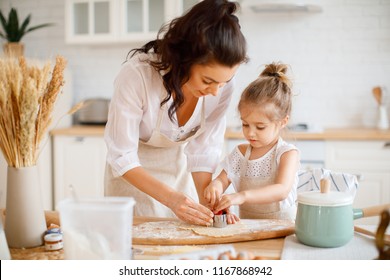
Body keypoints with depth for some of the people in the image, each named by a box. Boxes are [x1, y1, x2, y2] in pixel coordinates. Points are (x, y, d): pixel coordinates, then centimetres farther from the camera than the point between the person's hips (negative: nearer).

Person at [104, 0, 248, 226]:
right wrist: (171, 198, -37)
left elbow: (205, 149, -15)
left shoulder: (221, 81, -23)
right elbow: (122, 157, -28)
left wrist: (206, 203, -27)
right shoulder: (137, 74, -34)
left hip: (181, 168, 3)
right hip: (133, 174, -3)